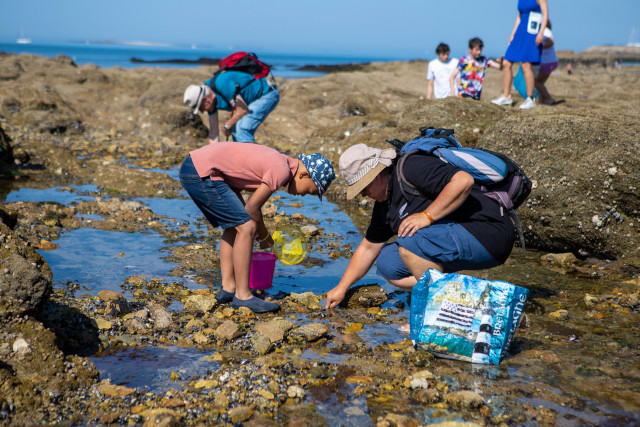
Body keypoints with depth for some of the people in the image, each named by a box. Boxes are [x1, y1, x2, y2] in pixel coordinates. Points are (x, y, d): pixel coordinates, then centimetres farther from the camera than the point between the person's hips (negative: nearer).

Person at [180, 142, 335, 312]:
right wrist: (264, 235, 9)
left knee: (235, 225, 17)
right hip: (201, 173, -11)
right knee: (246, 227, -9)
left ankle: (228, 288, 18)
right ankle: (242, 296, -3)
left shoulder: (276, 160, 15)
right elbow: (252, 208, -9)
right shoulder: (282, 170, -14)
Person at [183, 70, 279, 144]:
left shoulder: (222, 84, -30)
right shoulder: (210, 100, -1)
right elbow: (213, 130, 4)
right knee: (236, 130, 8)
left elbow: (243, 110, -27)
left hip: (267, 95, -10)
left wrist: (227, 126, -12)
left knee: (242, 128, -20)